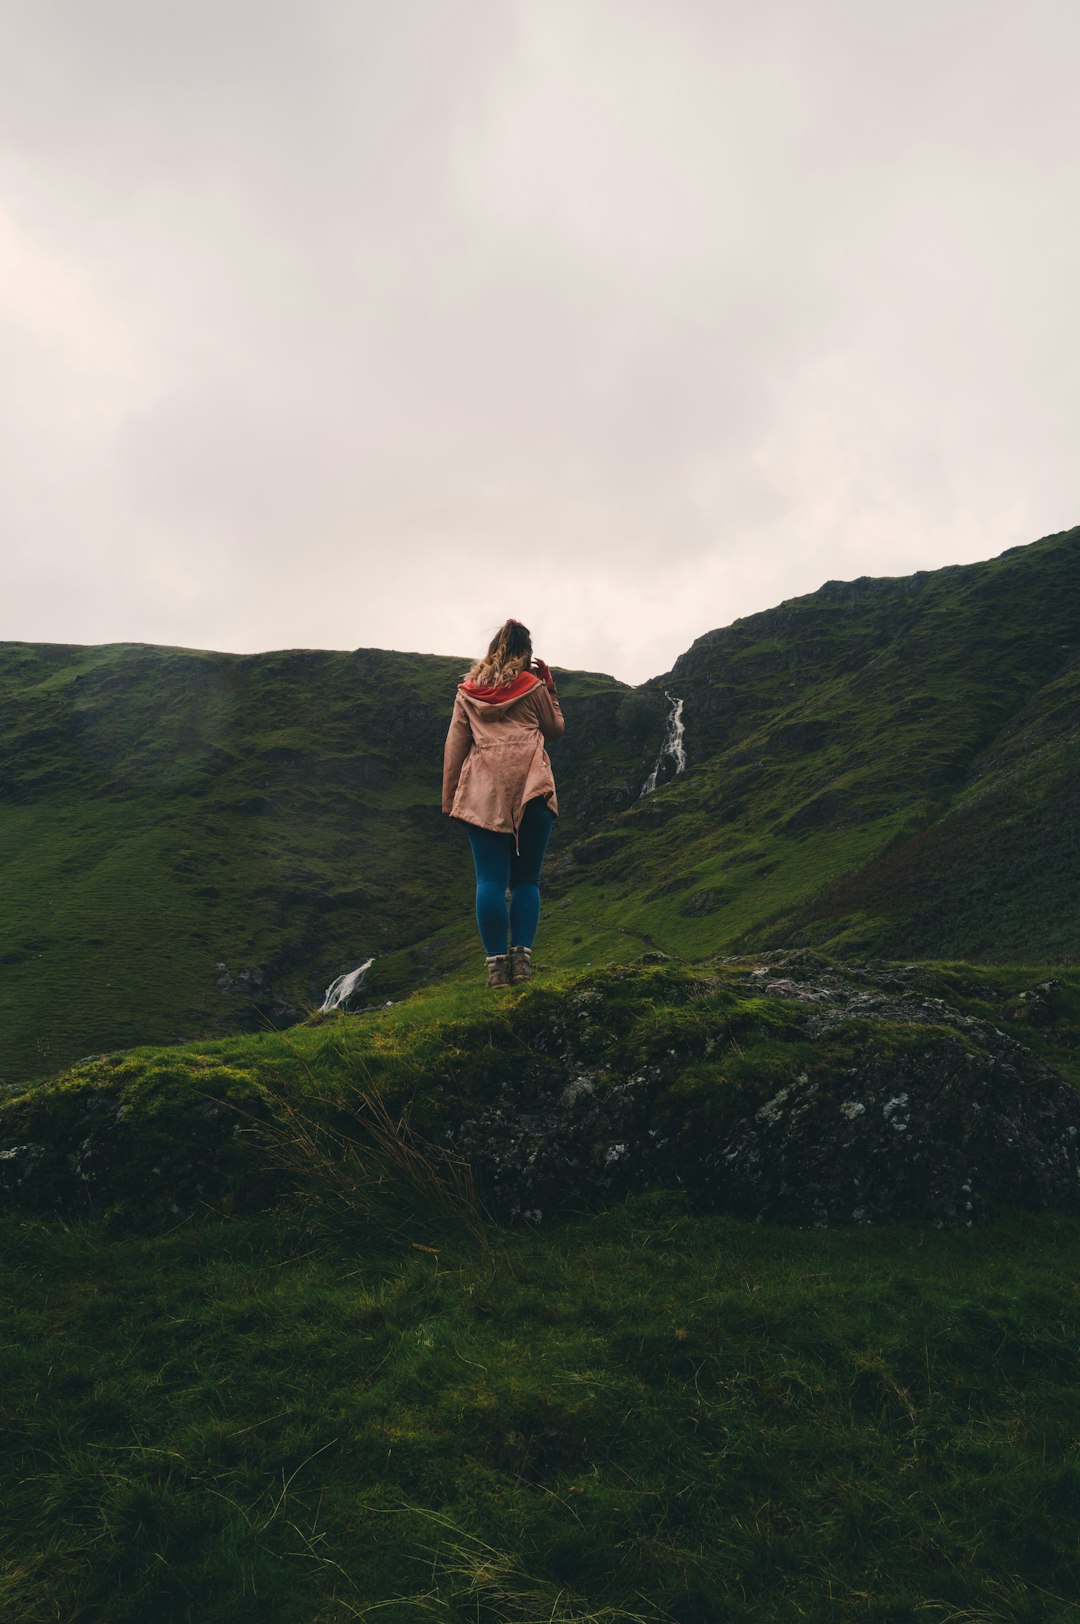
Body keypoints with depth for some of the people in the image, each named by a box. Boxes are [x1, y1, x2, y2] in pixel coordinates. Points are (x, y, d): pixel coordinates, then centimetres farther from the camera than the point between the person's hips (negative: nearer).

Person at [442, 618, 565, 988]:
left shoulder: (468, 691, 15)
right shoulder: (532, 686, 9)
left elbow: (454, 745, 12)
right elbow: (555, 730, 21)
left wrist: (449, 798, 13)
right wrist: (548, 686, 26)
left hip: (482, 791, 1)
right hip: (530, 788, -1)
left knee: (490, 880, -1)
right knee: (526, 880, 4)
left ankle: (496, 963, -7)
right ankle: (522, 957, -6)